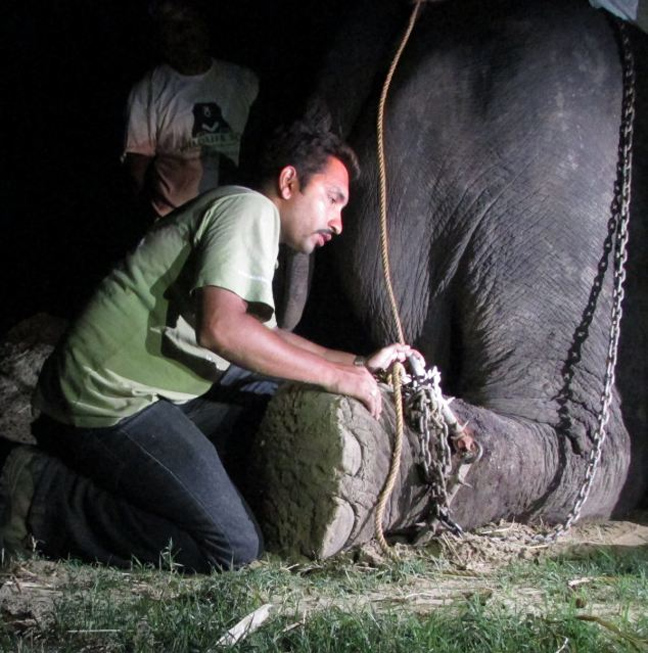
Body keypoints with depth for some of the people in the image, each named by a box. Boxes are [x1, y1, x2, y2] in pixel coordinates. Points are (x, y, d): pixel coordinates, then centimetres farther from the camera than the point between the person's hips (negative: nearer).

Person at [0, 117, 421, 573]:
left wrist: (359, 364, 19)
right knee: (233, 547, -16)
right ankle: (42, 497, -8)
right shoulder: (249, 208, -11)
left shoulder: (252, 222, 21)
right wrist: (336, 376, -16)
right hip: (111, 401, -11)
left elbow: (263, 337, 30)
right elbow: (222, 328, -26)